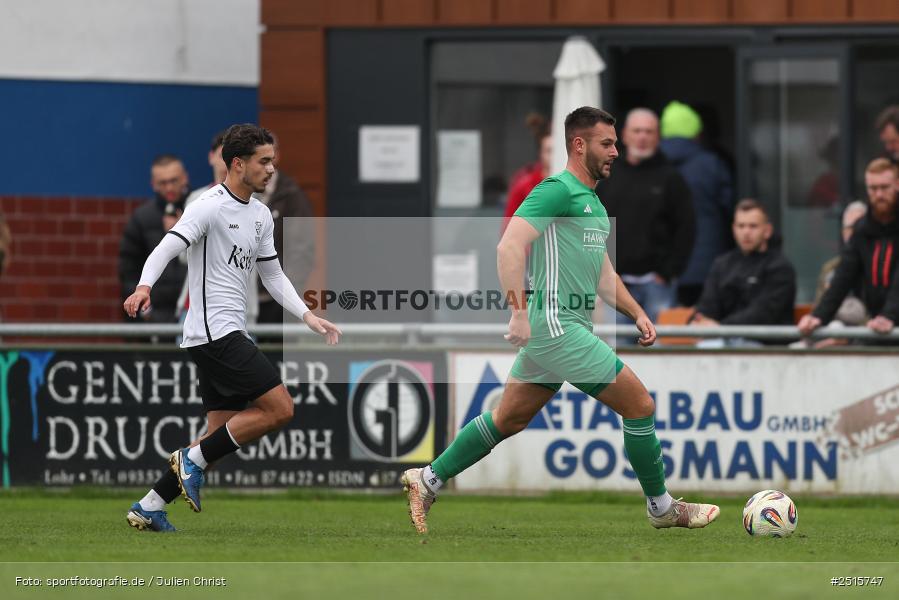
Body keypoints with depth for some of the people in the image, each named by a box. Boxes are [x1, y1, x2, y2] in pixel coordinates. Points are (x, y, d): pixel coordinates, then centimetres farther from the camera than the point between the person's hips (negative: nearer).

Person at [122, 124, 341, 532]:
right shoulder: (210, 206, -11)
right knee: (280, 409, -14)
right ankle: (194, 458, -6)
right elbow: (166, 249, -22)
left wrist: (308, 317, 13)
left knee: (221, 434, 6)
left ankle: (149, 507, 9)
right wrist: (144, 287, -41)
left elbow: (273, 275, 24)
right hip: (215, 332, -9)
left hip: (230, 335, 9)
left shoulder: (261, 215, 16)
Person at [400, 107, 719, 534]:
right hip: (555, 327, -10)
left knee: (509, 420, 13)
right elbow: (509, 246, -21)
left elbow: (602, 273, 28)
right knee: (640, 405, -5)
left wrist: (637, 313, 18)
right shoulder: (557, 191, -12)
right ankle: (662, 508, 8)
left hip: (572, 327, 10)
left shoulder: (593, 203, 19)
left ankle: (427, 482, 20)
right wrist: (518, 312, -28)